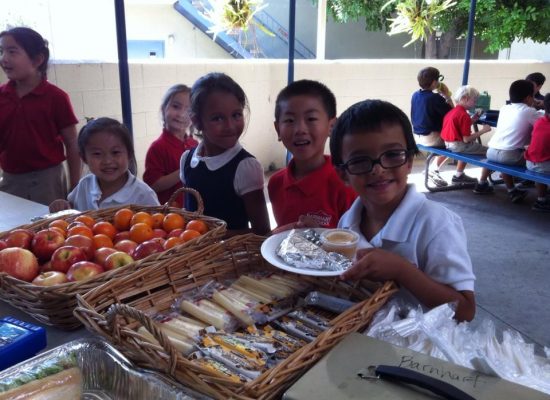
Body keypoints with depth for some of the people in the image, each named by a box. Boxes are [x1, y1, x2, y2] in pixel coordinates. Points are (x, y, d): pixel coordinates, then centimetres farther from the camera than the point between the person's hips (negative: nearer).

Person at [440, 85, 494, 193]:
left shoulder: (452, 111, 8)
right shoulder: (464, 115, -19)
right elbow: (466, 139, -22)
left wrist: (471, 120, 10)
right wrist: (482, 130, -15)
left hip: (448, 143, 10)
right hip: (458, 145, -10)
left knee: (475, 146, 40)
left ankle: (459, 175, 44)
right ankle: (481, 184, 1)